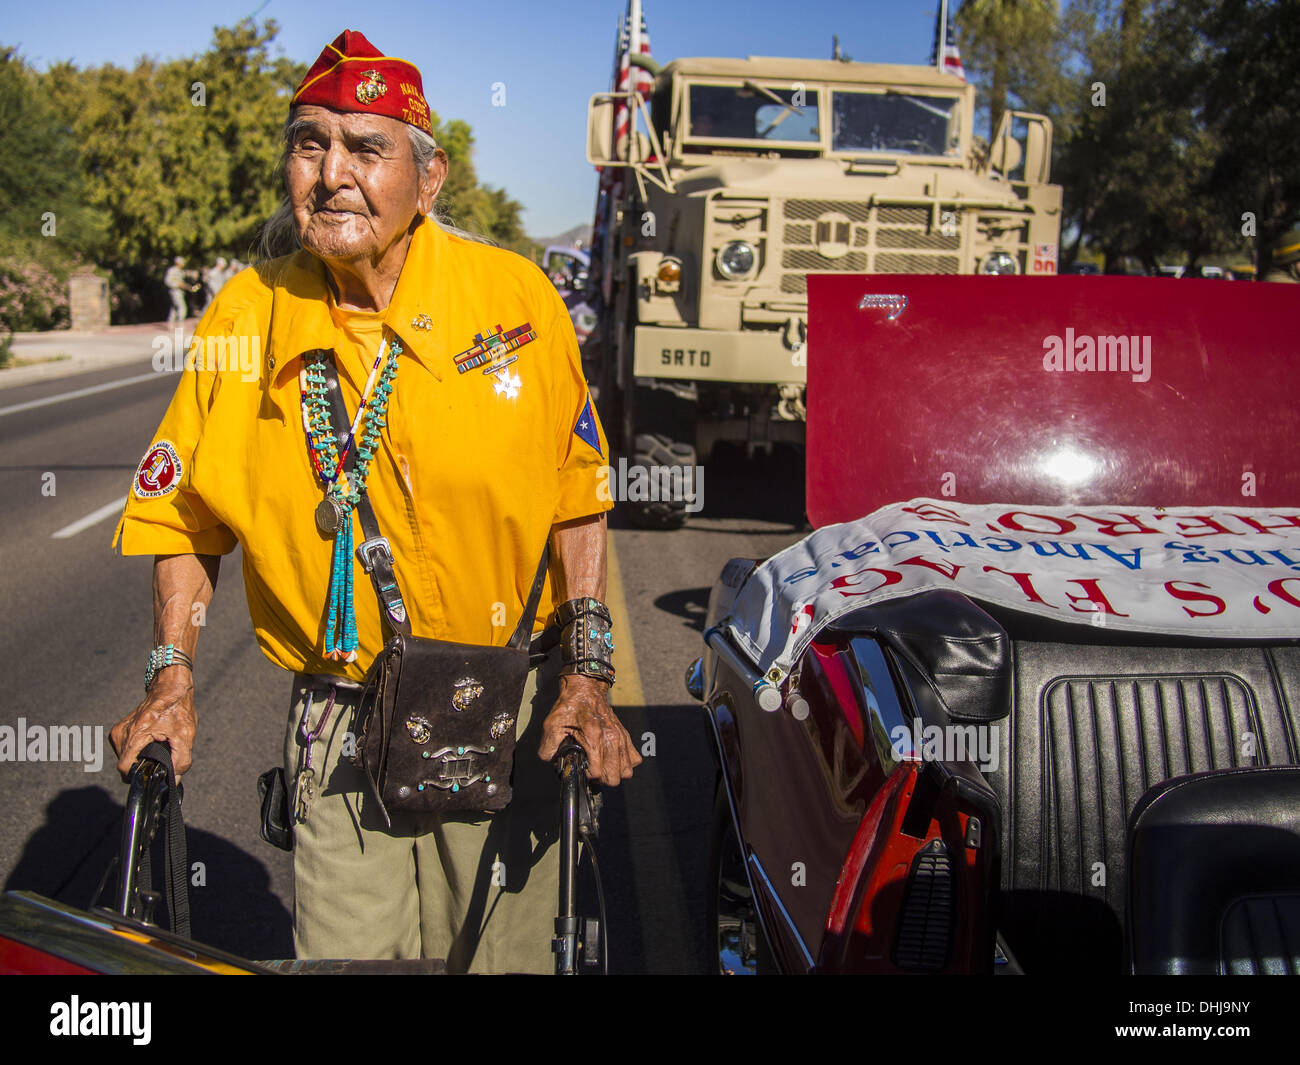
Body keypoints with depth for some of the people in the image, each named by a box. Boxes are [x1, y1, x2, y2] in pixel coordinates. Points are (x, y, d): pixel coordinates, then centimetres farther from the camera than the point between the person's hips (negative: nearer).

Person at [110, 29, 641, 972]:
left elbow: (578, 501, -1)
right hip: (341, 727, 1)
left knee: (503, 955, 13)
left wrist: (588, 673, -7)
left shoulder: (517, 295, -9)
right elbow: (185, 518, 7)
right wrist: (172, 677, -3)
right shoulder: (246, 317, -5)